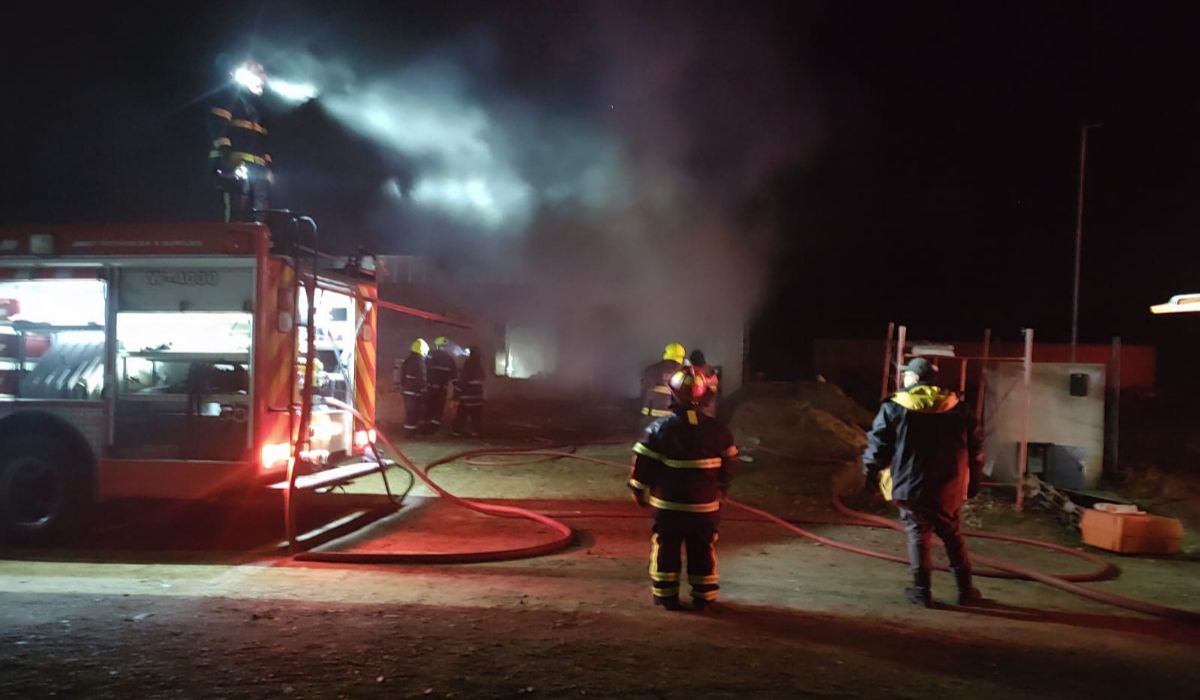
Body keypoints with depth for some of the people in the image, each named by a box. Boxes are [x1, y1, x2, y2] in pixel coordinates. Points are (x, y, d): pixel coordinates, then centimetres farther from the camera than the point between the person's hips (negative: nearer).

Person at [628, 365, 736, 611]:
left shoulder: (659, 428, -12)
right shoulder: (716, 430, -2)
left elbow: (643, 464, -10)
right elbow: (729, 463, 9)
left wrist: (639, 491, 6)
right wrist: (720, 492, 23)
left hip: (668, 504, -2)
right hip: (705, 505, 2)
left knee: (666, 550, 11)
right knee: (703, 552, 15)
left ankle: (666, 595, 16)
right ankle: (703, 596, 21)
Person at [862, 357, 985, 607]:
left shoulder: (894, 407, -7)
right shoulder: (958, 407, 3)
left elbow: (877, 445, -7)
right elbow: (975, 448, 7)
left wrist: (870, 474, 7)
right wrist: (973, 481, 16)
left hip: (910, 486, -3)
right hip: (947, 487, 3)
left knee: (917, 534, 8)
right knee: (952, 535, 16)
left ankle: (921, 591, 10)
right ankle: (965, 589, 22)